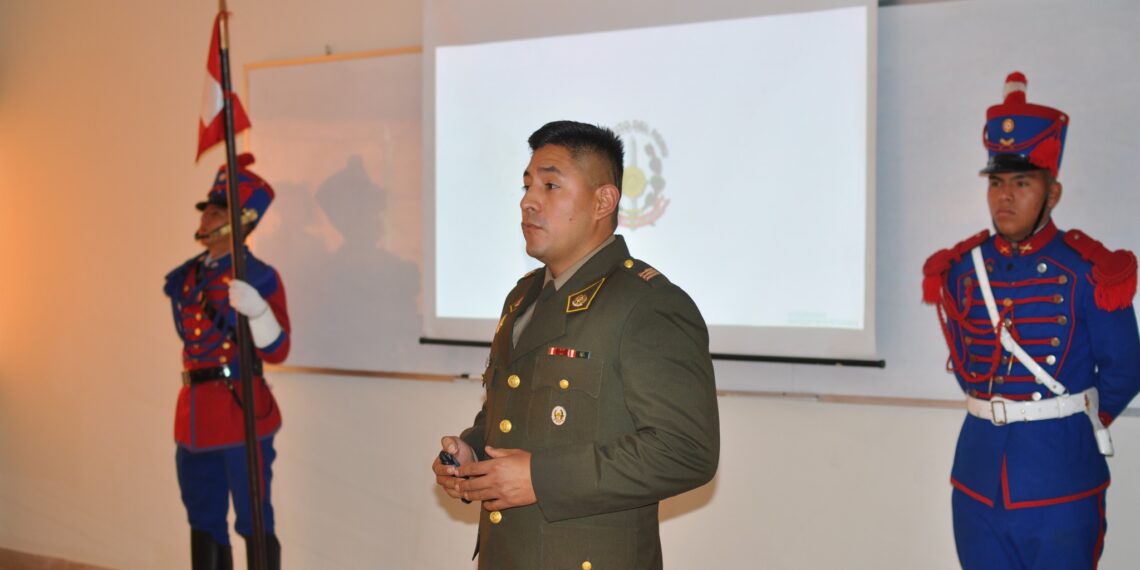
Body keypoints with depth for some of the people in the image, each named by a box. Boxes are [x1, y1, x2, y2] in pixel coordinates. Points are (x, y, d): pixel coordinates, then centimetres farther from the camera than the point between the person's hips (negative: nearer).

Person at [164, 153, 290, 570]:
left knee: (254, 524, -1)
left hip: (242, 411, -7)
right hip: (194, 413, 7)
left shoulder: (258, 278, -10)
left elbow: (276, 352, -15)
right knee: (204, 522, 16)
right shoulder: (187, 276, 10)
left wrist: (257, 310, -31)